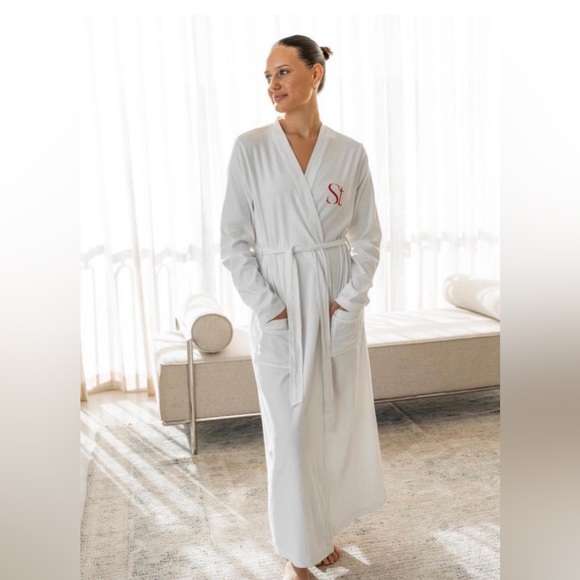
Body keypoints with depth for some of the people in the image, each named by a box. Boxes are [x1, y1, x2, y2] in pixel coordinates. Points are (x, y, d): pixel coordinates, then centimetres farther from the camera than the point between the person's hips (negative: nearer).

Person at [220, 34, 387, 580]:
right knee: (290, 431, 5)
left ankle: (323, 526, 36)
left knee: (337, 421, 13)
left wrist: (350, 299, -6)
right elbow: (234, 241, -5)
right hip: (280, 307, -2)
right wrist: (269, 307, -11)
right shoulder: (250, 148, -5)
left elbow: (367, 237, 6)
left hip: (338, 306, 3)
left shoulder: (350, 153, 1)